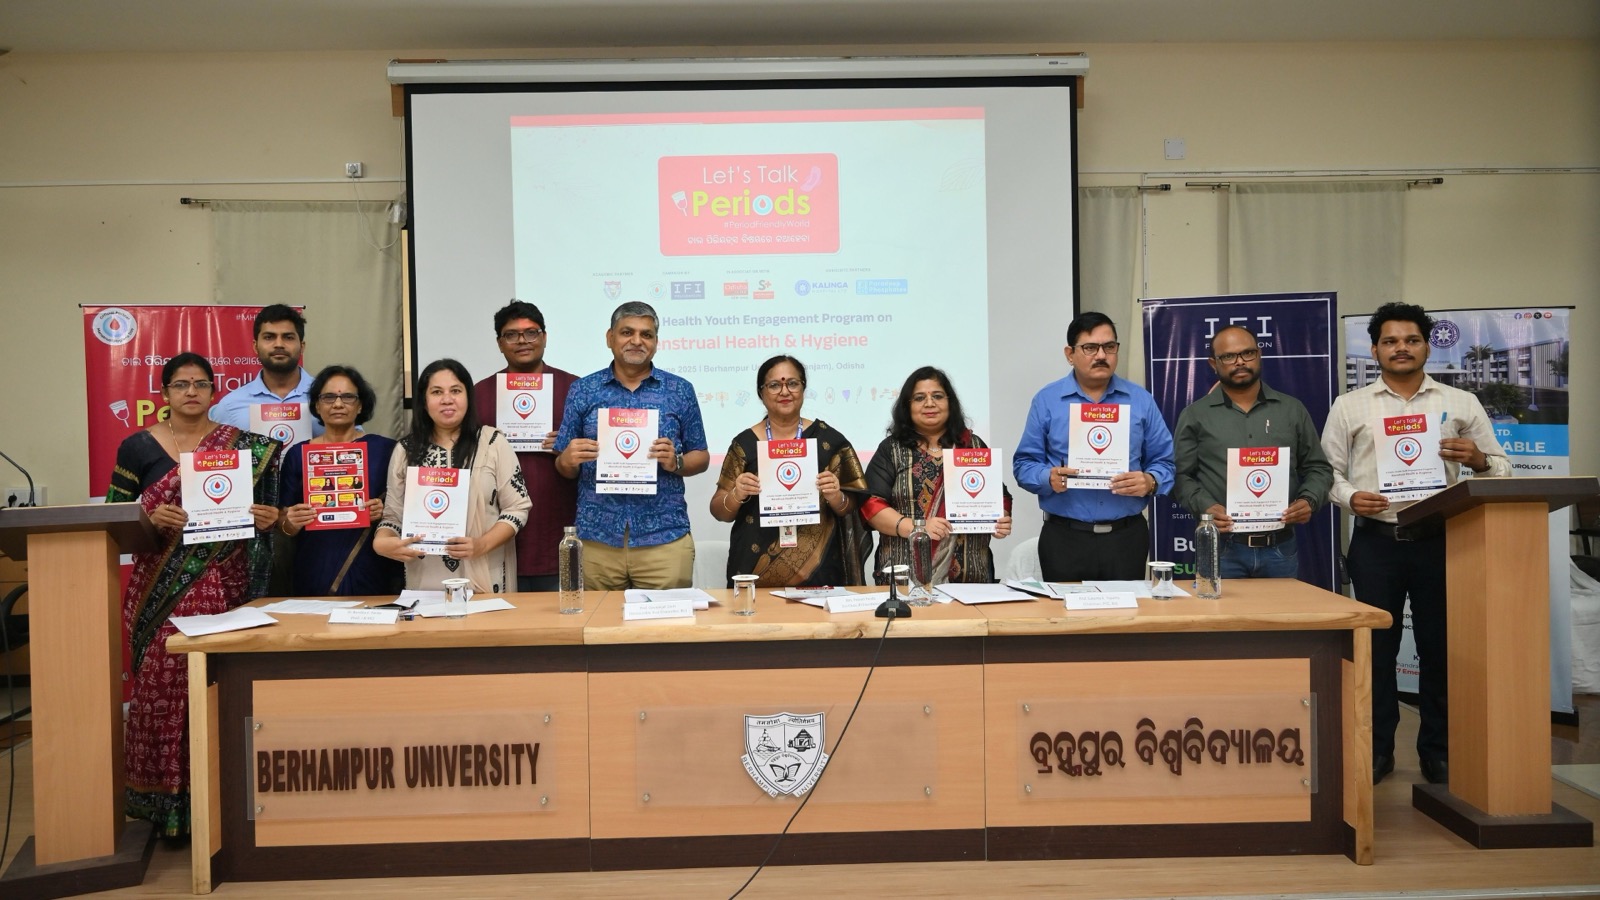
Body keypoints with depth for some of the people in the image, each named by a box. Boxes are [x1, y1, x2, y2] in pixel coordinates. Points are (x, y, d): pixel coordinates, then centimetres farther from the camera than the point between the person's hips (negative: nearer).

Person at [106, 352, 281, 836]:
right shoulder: (137, 447, 7)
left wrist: (268, 518, -10)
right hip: (162, 589, 0)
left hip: (227, 584, 0)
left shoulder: (245, 446, 9)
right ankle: (167, 804, 9)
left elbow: (265, 509, 12)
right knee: (164, 687, -3)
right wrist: (151, 518, -14)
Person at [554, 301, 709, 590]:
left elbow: (701, 457, 9)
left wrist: (676, 463, -11)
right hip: (597, 539, 1)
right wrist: (569, 460, -12)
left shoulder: (680, 391, 5)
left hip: (664, 537, 0)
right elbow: (563, 467, 10)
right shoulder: (583, 390, 7)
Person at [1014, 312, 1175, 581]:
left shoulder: (1141, 400, 7)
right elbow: (1025, 463, 2)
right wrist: (1049, 478, -18)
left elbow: (1164, 462, 8)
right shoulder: (1046, 401, 2)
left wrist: (1150, 482, -14)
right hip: (1064, 538, -1)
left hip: (1126, 537, 2)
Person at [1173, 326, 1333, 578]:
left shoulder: (1292, 410, 11)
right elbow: (1180, 475, 1)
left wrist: (1308, 500, -5)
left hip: (1280, 549, 2)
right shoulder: (1195, 415, 5)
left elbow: (1318, 468, 14)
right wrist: (1205, 507, -16)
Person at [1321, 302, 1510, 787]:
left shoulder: (1461, 403, 8)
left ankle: (1437, 751, 20)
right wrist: (1349, 497, -12)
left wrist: (1478, 460, -13)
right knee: (1377, 646, 6)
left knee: (1439, 646, 6)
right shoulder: (1349, 406, 7)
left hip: (1438, 539, 1)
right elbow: (1327, 470, 7)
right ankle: (1377, 749, 17)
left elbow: (1502, 468, 9)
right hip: (1376, 541, 0)